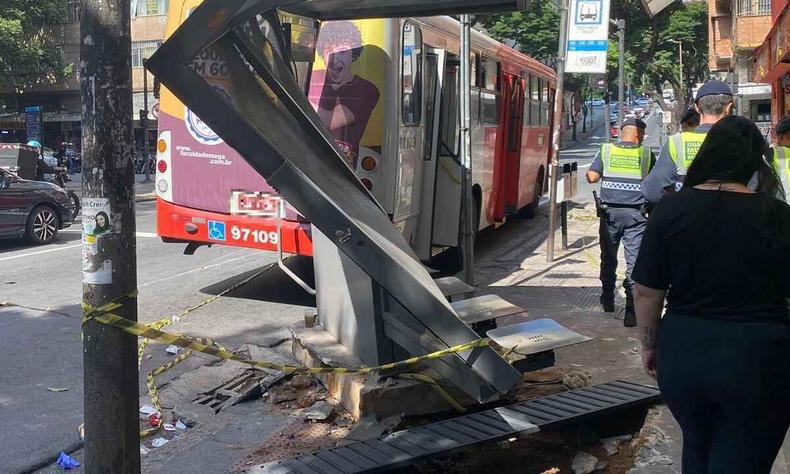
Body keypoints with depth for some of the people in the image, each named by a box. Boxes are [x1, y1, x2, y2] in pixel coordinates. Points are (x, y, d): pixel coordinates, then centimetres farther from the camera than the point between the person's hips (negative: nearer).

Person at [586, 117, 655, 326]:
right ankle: (631, 310, -8)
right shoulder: (646, 153, -1)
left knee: (608, 258, 18)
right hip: (636, 214, -2)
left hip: (610, 212, 2)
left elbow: (592, 177, -4)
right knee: (635, 261, -2)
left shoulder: (606, 150, 1)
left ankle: (608, 301, 31)